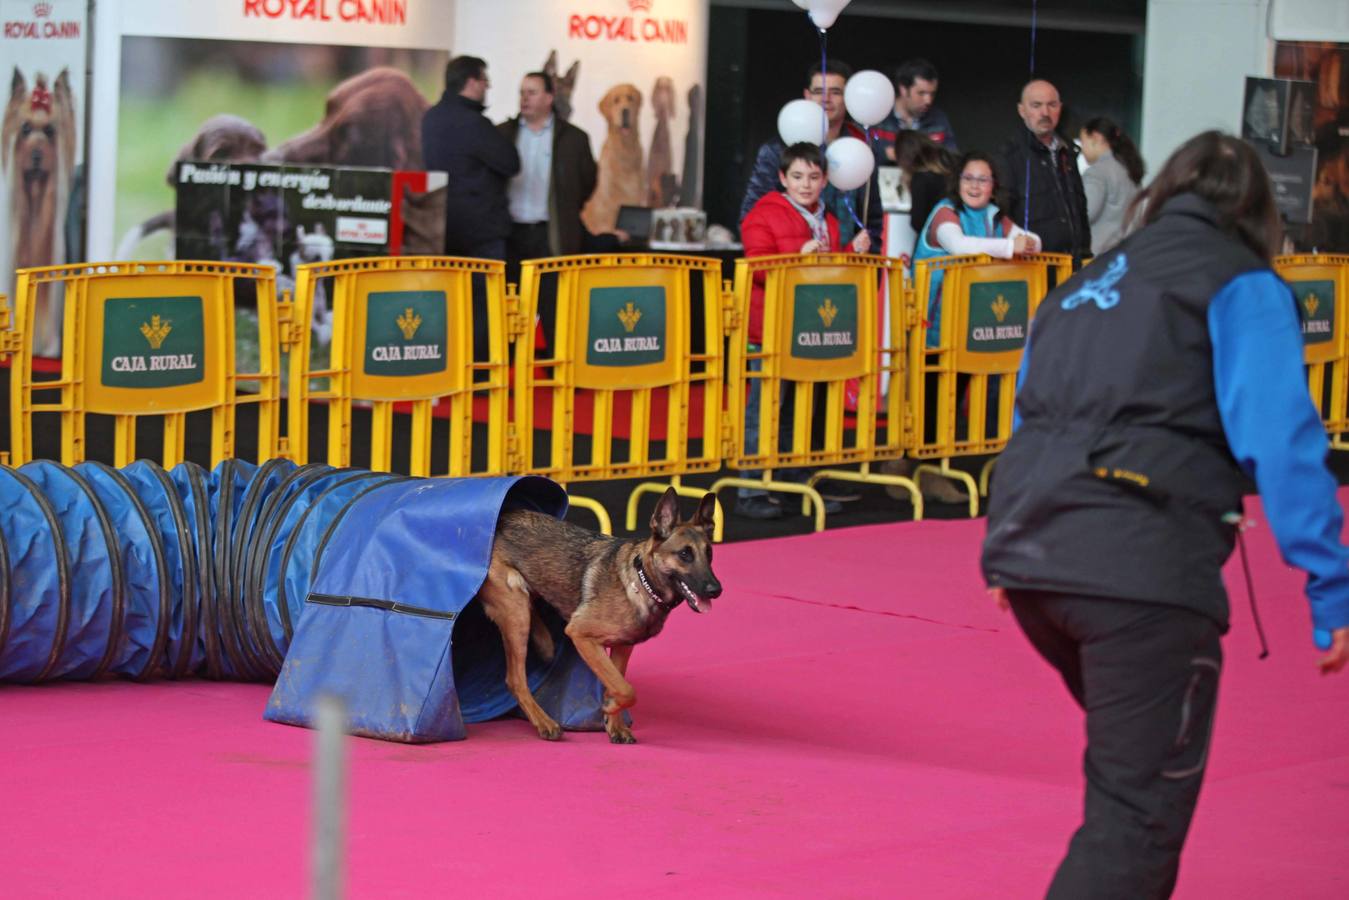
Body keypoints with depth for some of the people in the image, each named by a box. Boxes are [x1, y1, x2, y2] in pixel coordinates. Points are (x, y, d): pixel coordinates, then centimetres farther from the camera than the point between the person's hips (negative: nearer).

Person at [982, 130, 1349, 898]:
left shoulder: (1087, 286, 24)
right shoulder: (1241, 286, 4)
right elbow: (1280, 441, -8)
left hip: (1027, 551, 7)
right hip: (1143, 568, -7)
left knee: (1131, 769, 26)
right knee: (1140, 811, -4)